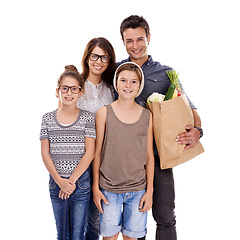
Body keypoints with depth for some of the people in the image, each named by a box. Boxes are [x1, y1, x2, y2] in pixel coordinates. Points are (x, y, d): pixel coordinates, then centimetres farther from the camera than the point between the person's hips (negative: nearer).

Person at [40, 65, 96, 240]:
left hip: (81, 181, -2)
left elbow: (89, 153, -8)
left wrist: (72, 180, -13)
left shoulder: (87, 118, -3)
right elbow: (45, 153, 0)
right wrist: (60, 181, -10)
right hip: (56, 181, 2)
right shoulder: (48, 118, 2)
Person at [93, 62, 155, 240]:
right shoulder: (104, 113, -3)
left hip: (138, 189, 1)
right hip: (109, 189, -1)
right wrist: (96, 187, 0)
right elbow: (97, 153, 1)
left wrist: (149, 191, 3)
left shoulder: (147, 115, 2)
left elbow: (149, 155, 5)